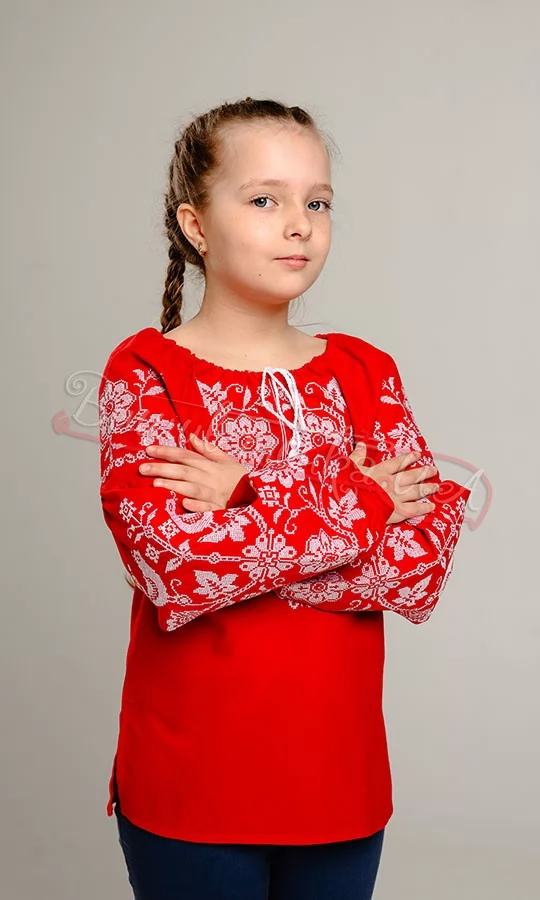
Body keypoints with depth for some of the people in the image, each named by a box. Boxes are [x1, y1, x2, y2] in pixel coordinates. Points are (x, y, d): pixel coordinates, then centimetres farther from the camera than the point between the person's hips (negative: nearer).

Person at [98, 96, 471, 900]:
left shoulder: (365, 372, 5)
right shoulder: (145, 373, -6)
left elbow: (424, 567, -8)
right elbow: (173, 565, -22)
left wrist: (248, 502, -17)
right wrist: (360, 502, -14)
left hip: (341, 779, 4)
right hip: (190, 788, -3)